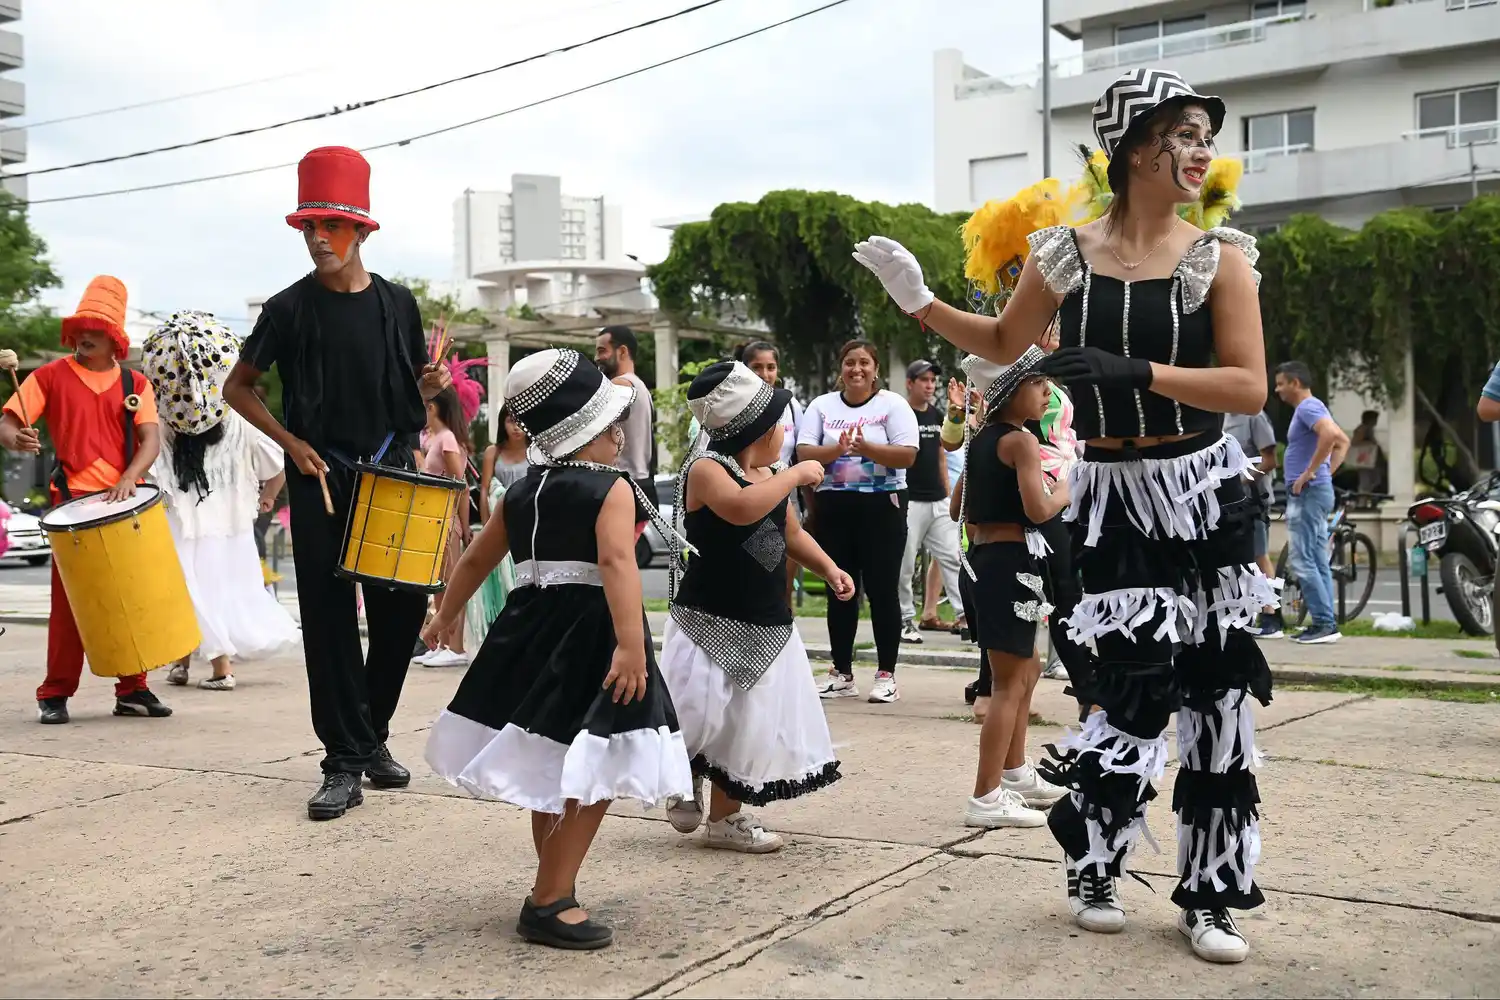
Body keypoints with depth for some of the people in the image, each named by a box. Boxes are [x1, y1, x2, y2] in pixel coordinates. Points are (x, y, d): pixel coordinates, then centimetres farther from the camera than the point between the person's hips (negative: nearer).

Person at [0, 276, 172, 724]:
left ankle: (133, 689, 12)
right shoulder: (51, 376, 4)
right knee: (69, 600, -2)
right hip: (73, 501, -2)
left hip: (125, 502, 2)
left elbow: (151, 439, 1)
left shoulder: (134, 383, 10)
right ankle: (55, 695, 5)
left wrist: (128, 478, -17)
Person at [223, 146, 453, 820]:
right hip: (320, 479, -2)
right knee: (329, 618, -2)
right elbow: (237, 389, 6)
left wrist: (431, 385, -6)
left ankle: (372, 735, 24)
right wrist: (291, 443, -6)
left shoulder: (397, 304, 5)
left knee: (404, 609, 4)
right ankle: (345, 763, 5)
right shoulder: (290, 309, -2)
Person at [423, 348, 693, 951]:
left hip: (533, 628, 8)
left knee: (553, 769, 20)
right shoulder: (611, 488, -9)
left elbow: (477, 558, 21)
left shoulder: (522, 491, 11)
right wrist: (631, 645, -33)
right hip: (589, 635, -8)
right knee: (590, 773, -4)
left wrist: (446, 615, 35)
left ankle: (554, 884, 33)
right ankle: (548, 903, -5)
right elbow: (616, 562, -26)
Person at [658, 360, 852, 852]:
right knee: (701, 717, -12)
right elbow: (742, 508, -34)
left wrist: (829, 569, 10)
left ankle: (726, 816, 24)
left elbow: (790, 532, 24)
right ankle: (682, 781, 20)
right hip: (709, 622, -7)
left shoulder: (772, 475, 11)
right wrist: (796, 473, -23)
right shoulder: (706, 468, -13)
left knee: (749, 722, 10)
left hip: (765, 625, 7)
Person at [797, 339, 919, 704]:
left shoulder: (893, 404, 1)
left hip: (882, 506, -3)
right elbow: (803, 452, -1)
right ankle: (842, 674, 17)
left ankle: (886, 674, 6)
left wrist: (867, 448, -24)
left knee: (881, 590, -2)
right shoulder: (822, 405, 10)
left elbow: (907, 454, -10)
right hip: (833, 507, 3)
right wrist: (836, 450, -20)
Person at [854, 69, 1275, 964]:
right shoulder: (1067, 254, 0)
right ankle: (1093, 868, 19)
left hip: (1207, 492, 1)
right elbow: (1003, 344, 16)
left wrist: (1137, 371, -23)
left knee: (1218, 695, 5)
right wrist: (919, 300, 6)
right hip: (1115, 495, -1)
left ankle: (1209, 897, 20)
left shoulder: (1218, 257, -3)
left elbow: (1250, 389, -11)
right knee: (1138, 689, -7)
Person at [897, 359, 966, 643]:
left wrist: (949, 493, 15)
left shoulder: (937, 415, 14)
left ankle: (965, 614, 2)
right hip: (910, 501, -6)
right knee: (905, 565, 0)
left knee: (952, 559, 2)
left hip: (939, 502, 6)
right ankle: (906, 621, 8)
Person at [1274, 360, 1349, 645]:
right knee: (1318, 561, 9)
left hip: (1307, 492, -11)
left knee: (1303, 560, -10)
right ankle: (1326, 623, 11)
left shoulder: (1308, 407, -12)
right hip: (1315, 491, 11)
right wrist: (1328, 471, 17)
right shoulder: (1310, 408, 19)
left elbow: (1331, 435, -31)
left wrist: (1310, 471, -24)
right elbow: (1343, 441, 27)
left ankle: (1324, 623, -10)